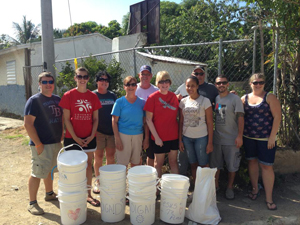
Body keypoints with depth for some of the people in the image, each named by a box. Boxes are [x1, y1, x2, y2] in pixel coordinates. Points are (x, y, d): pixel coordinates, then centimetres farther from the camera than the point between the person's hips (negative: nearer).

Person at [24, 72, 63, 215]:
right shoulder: (34, 100, -12)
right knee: (37, 173, 1)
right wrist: (38, 144, -19)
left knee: (49, 170, 21)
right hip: (42, 145, -7)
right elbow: (28, 124, -17)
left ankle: (49, 194, 38)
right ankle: (32, 203, 16)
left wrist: (61, 136, 8)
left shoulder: (57, 99, 8)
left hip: (56, 143, 7)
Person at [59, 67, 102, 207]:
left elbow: (95, 119, 6)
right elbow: (66, 119, -6)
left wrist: (92, 135, -6)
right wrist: (75, 137, -12)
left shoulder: (93, 96, 4)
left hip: (89, 138, 3)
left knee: (88, 165, 11)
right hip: (72, 138, -3)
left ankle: (88, 195, 25)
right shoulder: (68, 95, -4)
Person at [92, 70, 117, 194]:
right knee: (98, 157, 5)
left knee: (111, 157, 9)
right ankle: (97, 182, 20)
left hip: (112, 130, 3)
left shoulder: (112, 96, 11)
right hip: (98, 131, -3)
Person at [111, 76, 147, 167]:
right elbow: (114, 121, -3)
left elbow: (145, 121, 7)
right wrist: (117, 138, -9)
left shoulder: (142, 102, 5)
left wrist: (146, 138, 4)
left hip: (138, 135, 3)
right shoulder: (120, 102, -1)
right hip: (123, 135, -2)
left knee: (135, 163, 12)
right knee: (122, 165, 1)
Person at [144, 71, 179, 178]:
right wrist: (156, 137, -13)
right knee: (158, 163, 9)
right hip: (159, 137, -4)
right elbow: (148, 119, -10)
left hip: (173, 136, 4)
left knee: (173, 161, 14)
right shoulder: (153, 97, -8)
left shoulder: (173, 96, 5)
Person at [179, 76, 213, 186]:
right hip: (186, 137, 3)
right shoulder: (183, 101, 5)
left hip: (201, 137, -3)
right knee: (193, 164, 13)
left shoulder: (205, 101, -5)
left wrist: (210, 142, -8)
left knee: (203, 165, 3)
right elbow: (181, 122, 8)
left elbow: (210, 123, -5)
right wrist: (180, 140, 5)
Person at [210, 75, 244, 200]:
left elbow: (240, 118, -9)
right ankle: (215, 185, 31)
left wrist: (239, 136, -15)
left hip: (231, 139, -4)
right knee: (215, 164, 14)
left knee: (232, 166, 9)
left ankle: (230, 187, 28)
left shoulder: (235, 98, -6)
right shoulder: (214, 99, 7)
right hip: (216, 138, 4)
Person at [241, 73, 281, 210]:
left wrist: (272, 136, -12)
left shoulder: (270, 97, -4)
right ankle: (255, 189, 32)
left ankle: (269, 198, 11)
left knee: (266, 166, -1)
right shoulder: (244, 98, 5)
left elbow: (277, 117, -8)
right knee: (252, 161, 14)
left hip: (266, 138, -3)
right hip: (248, 137, 3)